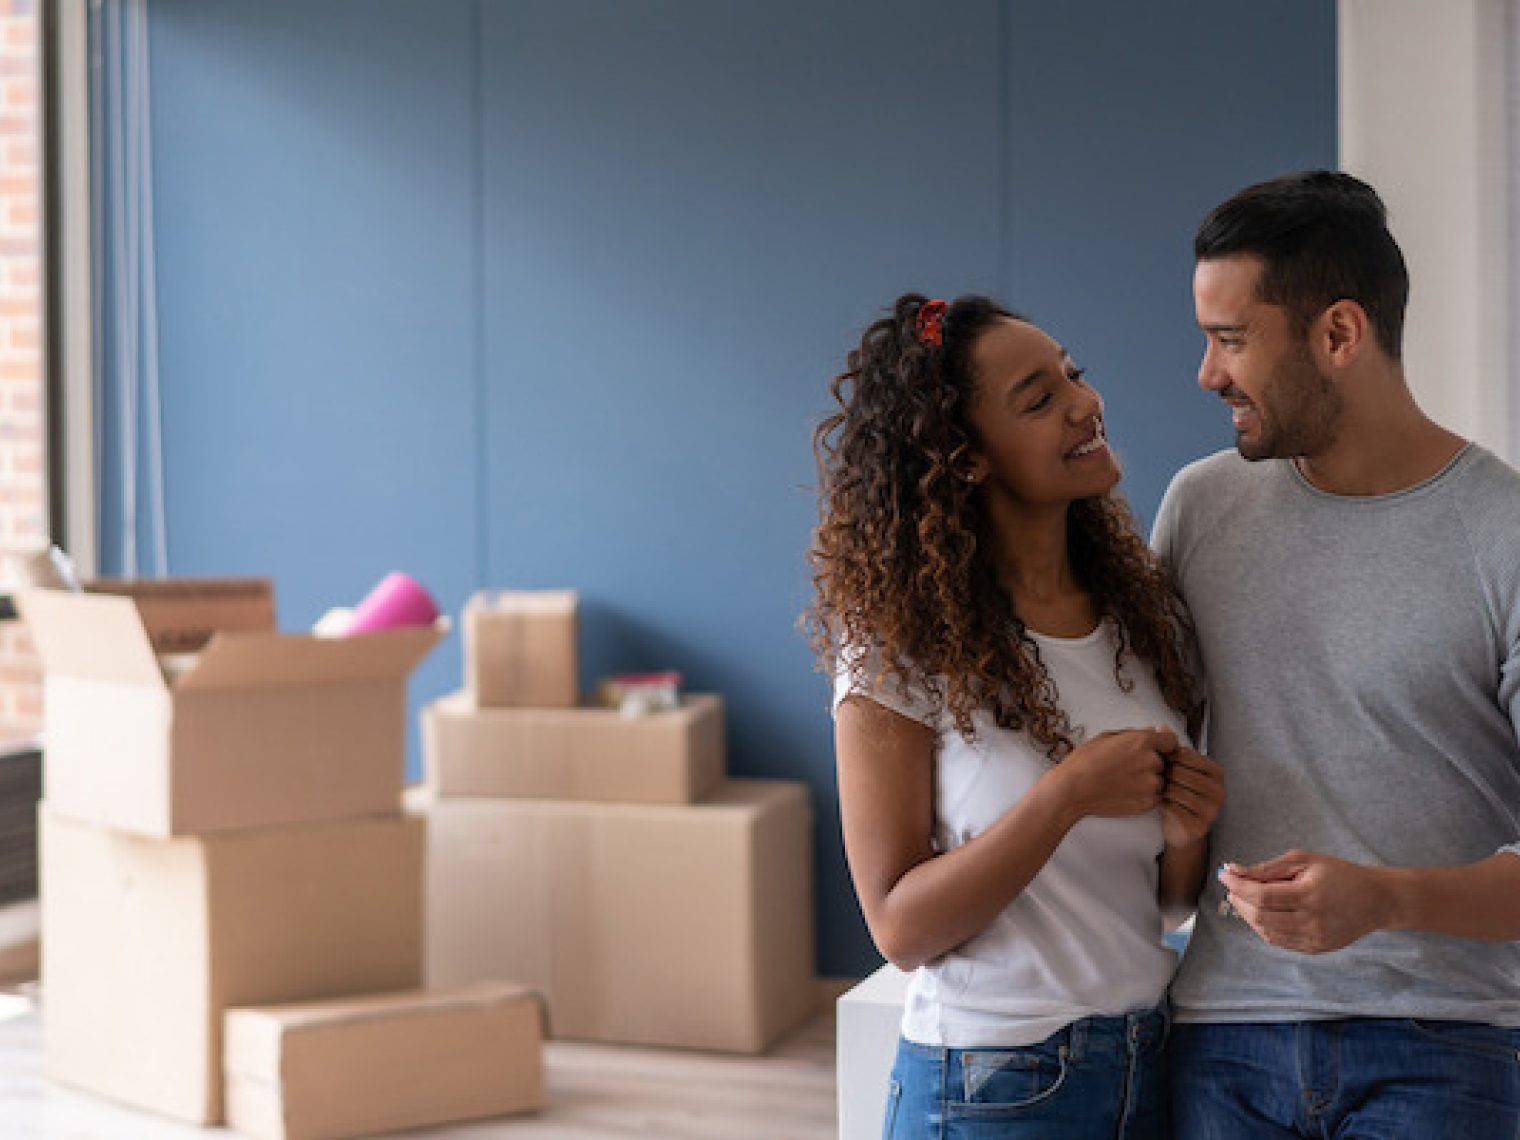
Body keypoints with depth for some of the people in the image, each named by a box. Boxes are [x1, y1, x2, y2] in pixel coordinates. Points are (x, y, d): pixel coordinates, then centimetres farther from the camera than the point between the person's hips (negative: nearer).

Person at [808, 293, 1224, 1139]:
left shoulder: (1139, 609, 2)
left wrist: (1185, 834, -12)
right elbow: (902, 927, -15)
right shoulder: (903, 642, -14)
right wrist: (1068, 794, -23)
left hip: (1151, 1062, 5)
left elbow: (1170, 896, 10)